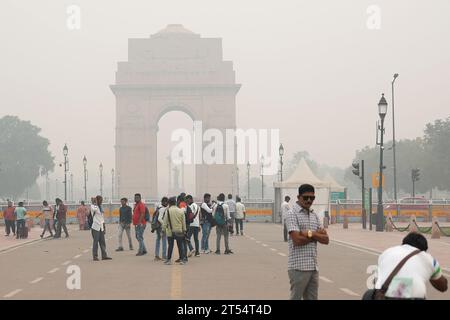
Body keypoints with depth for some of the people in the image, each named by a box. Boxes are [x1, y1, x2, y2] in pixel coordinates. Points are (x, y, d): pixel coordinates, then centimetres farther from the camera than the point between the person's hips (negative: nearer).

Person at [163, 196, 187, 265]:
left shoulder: (168, 211, -7)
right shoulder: (181, 211, 2)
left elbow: (165, 221, -6)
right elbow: (184, 222, 8)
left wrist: (163, 228, 3)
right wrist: (184, 230, 17)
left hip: (170, 231, -2)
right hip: (179, 231, 2)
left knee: (170, 246, 5)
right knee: (180, 246, 7)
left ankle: (169, 259, 9)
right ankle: (182, 259, 7)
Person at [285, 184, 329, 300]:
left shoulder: (314, 215, 16)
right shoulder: (292, 214, -7)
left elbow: (326, 239, 9)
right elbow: (297, 240, -18)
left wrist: (311, 233, -10)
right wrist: (317, 234, -4)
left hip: (314, 267, 7)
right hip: (299, 267, -7)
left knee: (312, 298, 10)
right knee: (295, 298, -2)